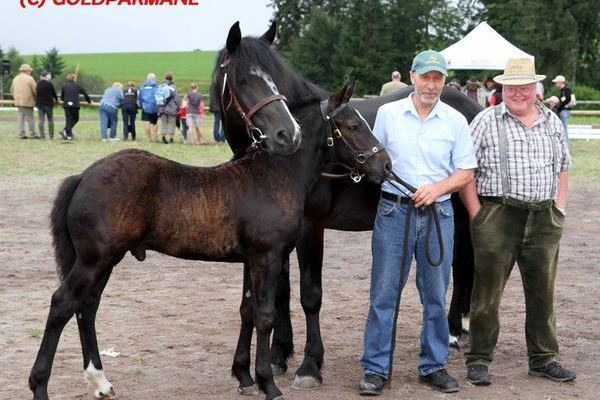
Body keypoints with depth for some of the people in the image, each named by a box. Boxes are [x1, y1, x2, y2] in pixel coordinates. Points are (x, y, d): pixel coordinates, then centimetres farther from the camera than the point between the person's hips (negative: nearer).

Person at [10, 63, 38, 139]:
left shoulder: (15, 79, 12)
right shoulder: (29, 78, -9)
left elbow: (12, 90, 16)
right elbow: (35, 90, -10)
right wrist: (36, 99, 5)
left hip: (18, 101, 6)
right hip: (28, 102, -6)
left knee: (20, 118, 8)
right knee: (30, 119, -1)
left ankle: (21, 134, 5)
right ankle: (32, 134, 2)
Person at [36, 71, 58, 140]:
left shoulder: (38, 83, -1)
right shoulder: (50, 84, -9)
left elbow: (36, 93, 8)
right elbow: (54, 93, 3)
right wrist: (56, 99, 24)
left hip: (39, 104, 2)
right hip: (48, 103, -2)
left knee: (41, 120, 4)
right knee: (50, 120, 7)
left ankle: (42, 135, -1)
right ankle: (51, 136, 9)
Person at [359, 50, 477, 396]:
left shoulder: (456, 121, 3)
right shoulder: (388, 113, 3)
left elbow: (466, 172, 3)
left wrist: (437, 188, -12)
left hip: (438, 213, 1)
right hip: (393, 211, -1)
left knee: (436, 295, 8)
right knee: (384, 293, 0)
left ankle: (434, 366, 21)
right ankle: (376, 368, 8)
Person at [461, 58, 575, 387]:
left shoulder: (553, 123, 11)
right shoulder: (486, 121, -3)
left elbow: (562, 170, 19)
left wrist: (559, 209, 8)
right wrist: (477, 215, -10)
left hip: (544, 220, 4)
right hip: (497, 218, -4)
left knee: (542, 292, 12)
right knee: (487, 292, 2)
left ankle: (543, 359, 26)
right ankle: (478, 360, 14)